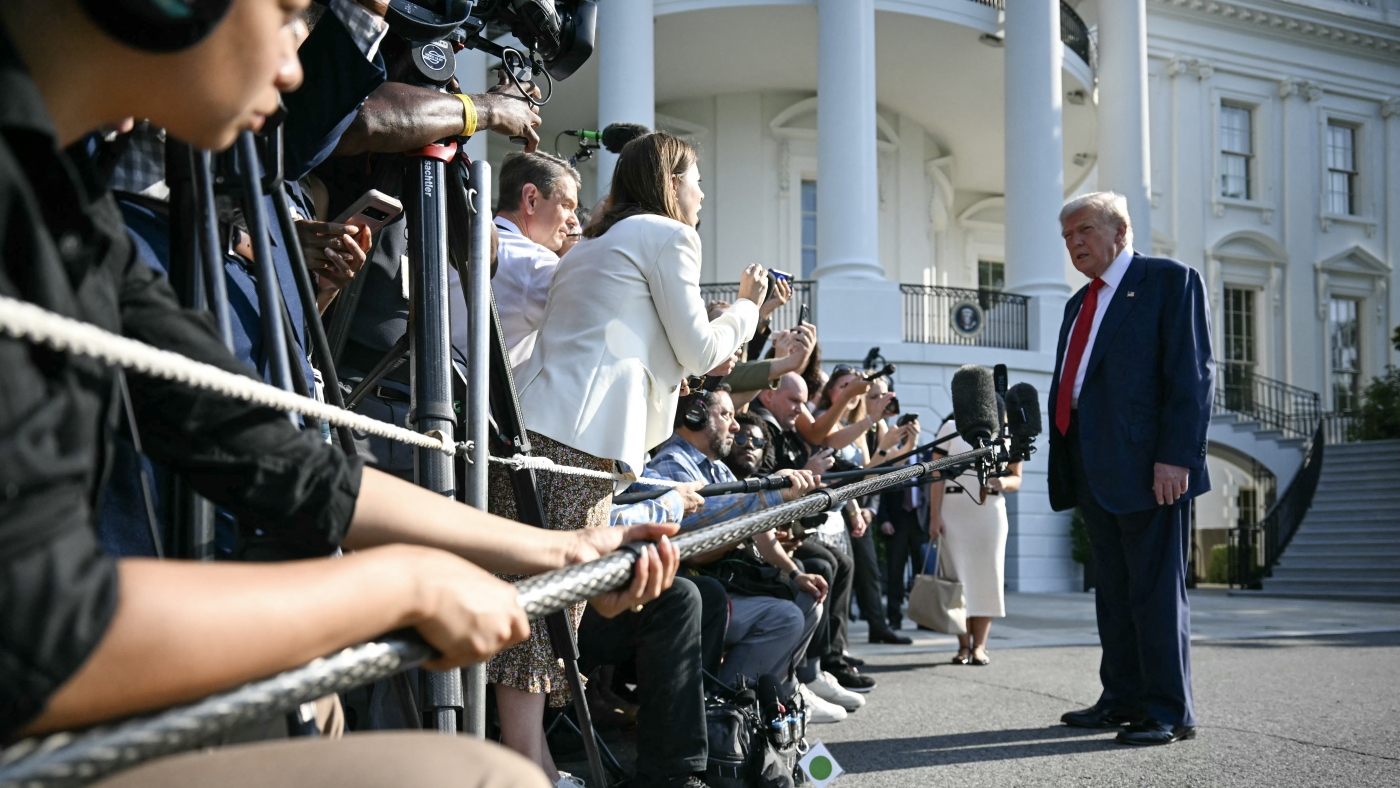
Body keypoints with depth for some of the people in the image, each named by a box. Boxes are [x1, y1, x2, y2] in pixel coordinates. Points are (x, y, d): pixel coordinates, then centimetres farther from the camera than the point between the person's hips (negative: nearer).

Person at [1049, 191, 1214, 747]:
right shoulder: (1079, 304, 22)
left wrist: (1176, 456, -19)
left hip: (1148, 466, -8)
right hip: (1094, 470, 8)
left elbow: (1193, 373, -11)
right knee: (1113, 589, 12)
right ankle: (1123, 699, 20)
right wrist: (1065, 462, 11)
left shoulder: (1170, 281, -2)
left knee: (1157, 589, -3)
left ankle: (1169, 712, 3)